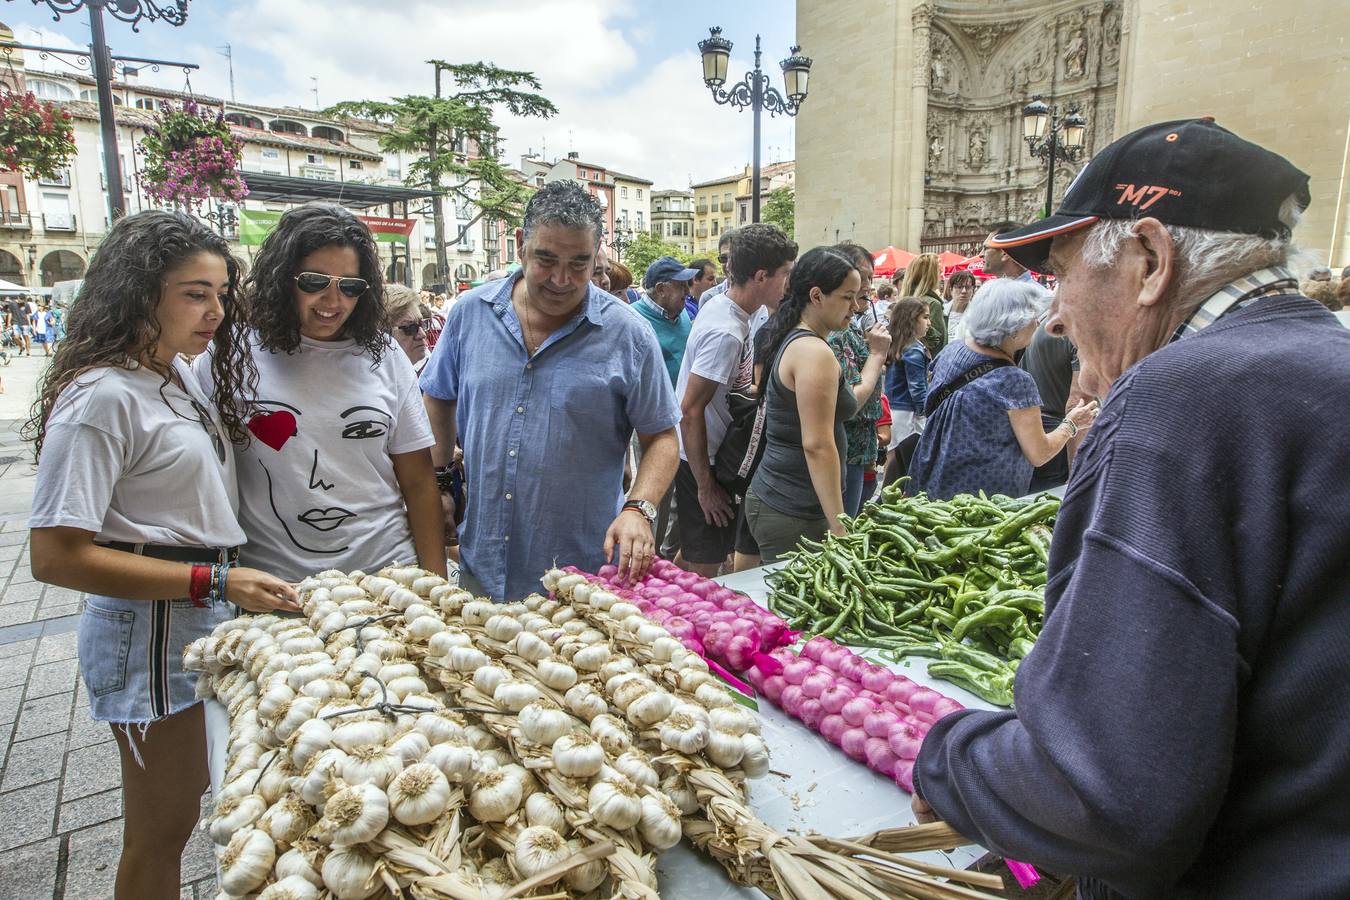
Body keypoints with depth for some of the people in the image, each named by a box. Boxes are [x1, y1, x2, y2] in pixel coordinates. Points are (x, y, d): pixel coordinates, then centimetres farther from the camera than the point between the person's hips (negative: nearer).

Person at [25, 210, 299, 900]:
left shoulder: (179, 373, 8)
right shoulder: (102, 397, -19)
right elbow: (55, 557, -21)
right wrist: (214, 582, -24)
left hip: (209, 614, 9)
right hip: (152, 630, -9)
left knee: (190, 796, 23)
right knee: (162, 828, 9)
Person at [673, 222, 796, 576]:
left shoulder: (719, 304, 5)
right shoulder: (726, 332, -25)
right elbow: (690, 411, -26)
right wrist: (705, 486, -21)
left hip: (713, 453, 10)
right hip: (701, 460, -10)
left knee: (693, 554, 23)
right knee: (705, 566, 3)